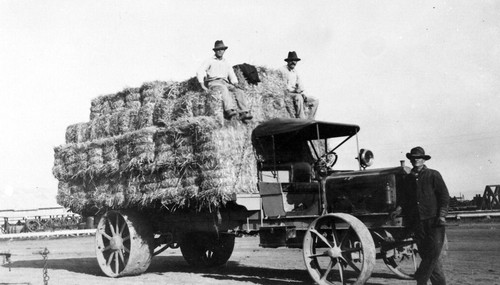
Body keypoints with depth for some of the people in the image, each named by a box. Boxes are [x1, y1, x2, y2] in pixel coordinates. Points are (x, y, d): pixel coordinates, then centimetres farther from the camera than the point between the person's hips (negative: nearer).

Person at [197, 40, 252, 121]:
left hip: (225, 83, 5)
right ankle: (229, 110, -58)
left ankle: (244, 113, -40)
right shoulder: (210, 61, 14)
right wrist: (202, 84, -11)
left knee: (238, 91, -24)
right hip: (213, 83, -5)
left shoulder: (227, 64, 27)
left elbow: (232, 76, 24)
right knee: (224, 88, -39)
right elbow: (199, 72, 4)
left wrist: (236, 84, 2)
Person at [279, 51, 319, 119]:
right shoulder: (282, 70, -3)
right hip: (286, 94, -8)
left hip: (298, 95, 8)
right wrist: (294, 90, -24)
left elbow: (300, 86, 18)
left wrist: (303, 94, -3)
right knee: (298, 97, -38)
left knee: (314, 101, -6)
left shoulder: (295, 72, 21)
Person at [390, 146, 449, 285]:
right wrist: (399, 209, 0)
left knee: (434, 252, -12)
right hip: (417, 222, 4)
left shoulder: (433, 175, 2)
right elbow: (405, 197, 19)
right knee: (425, 253, 4)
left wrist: (442, 215, -11)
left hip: (433, 220, -4)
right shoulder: (408, 178, 15)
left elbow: (444, 196, 0)